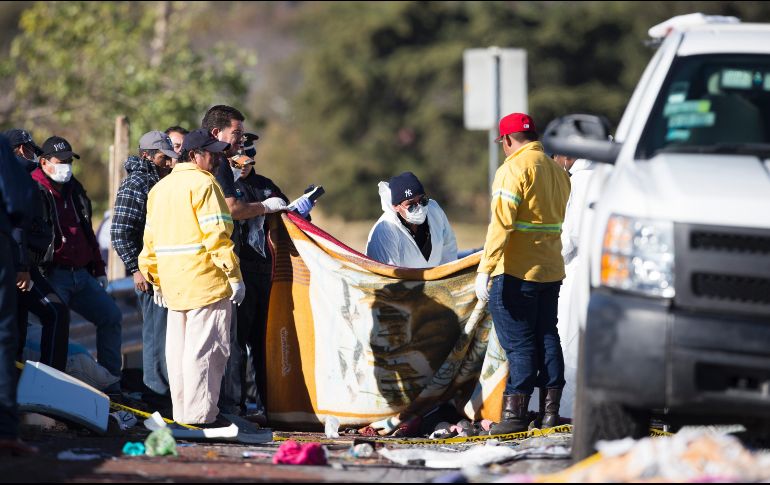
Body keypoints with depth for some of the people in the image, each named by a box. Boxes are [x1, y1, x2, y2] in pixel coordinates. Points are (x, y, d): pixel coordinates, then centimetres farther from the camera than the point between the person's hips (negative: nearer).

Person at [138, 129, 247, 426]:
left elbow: (151, 239, 20)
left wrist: (155, 279, 26)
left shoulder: (160, 188, 17)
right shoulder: (203, 184, -9)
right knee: (205, 347, -6)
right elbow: (216, 234, -16)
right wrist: (234, 276, -14)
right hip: (206, 279, -8)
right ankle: (200, 414, -7)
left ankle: (181, 412, 14)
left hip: (172, 282, 8)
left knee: (178, 347, 11)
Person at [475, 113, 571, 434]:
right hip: (551, 271, 7)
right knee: (547, 338, 11)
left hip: (516, 273, -7)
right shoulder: (557, 171, 13)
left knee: (519, 343, -5)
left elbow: (501, 223, -19)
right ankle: (551, 410, 12)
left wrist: (485, 268, -20)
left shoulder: (514, 169, -12)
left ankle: (516, 413, -4)